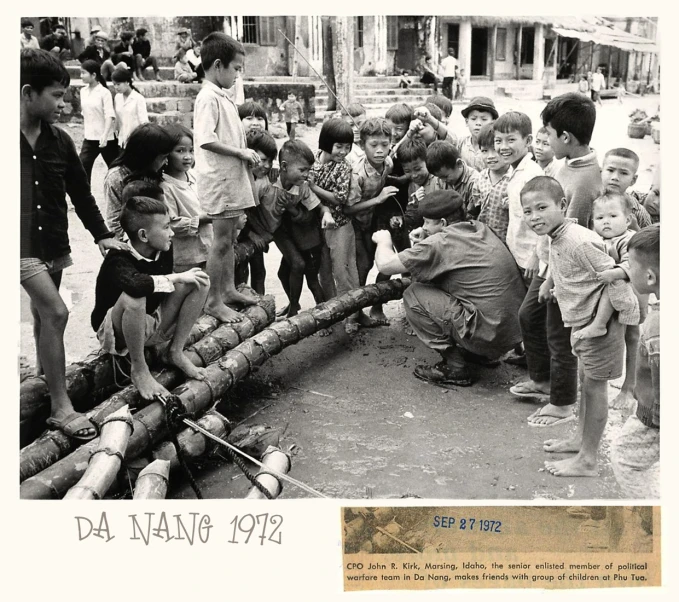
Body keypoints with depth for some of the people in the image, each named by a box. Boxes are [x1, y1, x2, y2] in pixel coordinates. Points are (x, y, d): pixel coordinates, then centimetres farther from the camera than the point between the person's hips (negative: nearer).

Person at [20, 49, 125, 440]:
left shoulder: (59, 141, 2)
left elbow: (80, 191, 8)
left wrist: (102, 234, 2)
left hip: (53, 243, 5)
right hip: (22, 245, -5)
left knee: (44, 313, 16)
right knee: (56, 311, -15)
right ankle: (60, 406, -8)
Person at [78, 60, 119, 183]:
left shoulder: (104, 92, -12)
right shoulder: (83, 91, 6)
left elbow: (110, 116, -19)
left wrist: (104, 135, -30)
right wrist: (84, 134, 17)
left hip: (106, 139, -5)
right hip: (89, 138, 6)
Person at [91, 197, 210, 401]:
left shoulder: (163, 252, -6)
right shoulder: (118, 261, -26)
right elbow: (134, 284, -48)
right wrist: (176, 278, -36)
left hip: (150, 326, 7)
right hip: (115, 335, -6)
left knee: (200, 282, -8)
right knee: (132, 298, -41)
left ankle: (176, 352, -3)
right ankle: (139, 370, -21)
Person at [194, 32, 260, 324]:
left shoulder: (223, 97, 14)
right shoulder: (208, 98, -15)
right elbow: (205, 140, -25)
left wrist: (247, 155, 8)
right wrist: (240, 152, -18)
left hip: (232, 178, 9)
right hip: (219, 180, -9)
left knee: (230, 237, 17)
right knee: (221, 241, -3)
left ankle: (228, 289, 29)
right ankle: (214, 301, 6)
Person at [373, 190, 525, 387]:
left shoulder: (441, 243, -14)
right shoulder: (480, 229, 9)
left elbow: (385, 265, -10)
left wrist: (383, 241, 10)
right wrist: (423, 243, 12)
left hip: (490, 333, -8)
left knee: (413, 296, -3)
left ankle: (454, 369, 3)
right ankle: (481, 355, 23)